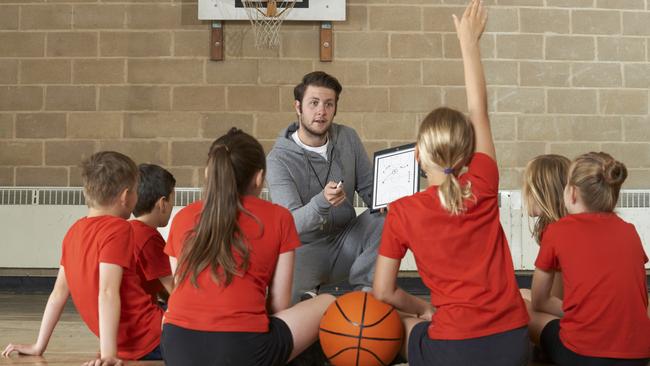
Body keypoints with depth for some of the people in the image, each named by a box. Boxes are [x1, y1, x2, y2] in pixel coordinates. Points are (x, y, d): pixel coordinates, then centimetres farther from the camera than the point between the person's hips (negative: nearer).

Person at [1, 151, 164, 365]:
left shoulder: (74, 231, 10)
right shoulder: (118, 229, -13)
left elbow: (59, 292, 12)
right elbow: (108, 292, -22)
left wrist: (38, 346, 16)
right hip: (151, 340, -8)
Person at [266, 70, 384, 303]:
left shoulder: (348, 139, 1)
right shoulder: (279, 159, -14)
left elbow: (370, 189, 8)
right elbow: (291, 223, -23)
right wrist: (322, 202, -44)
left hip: (346, 240, 4)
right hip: (306, 247, -4)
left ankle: (364, 287, -9)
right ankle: (307, 294, 1)